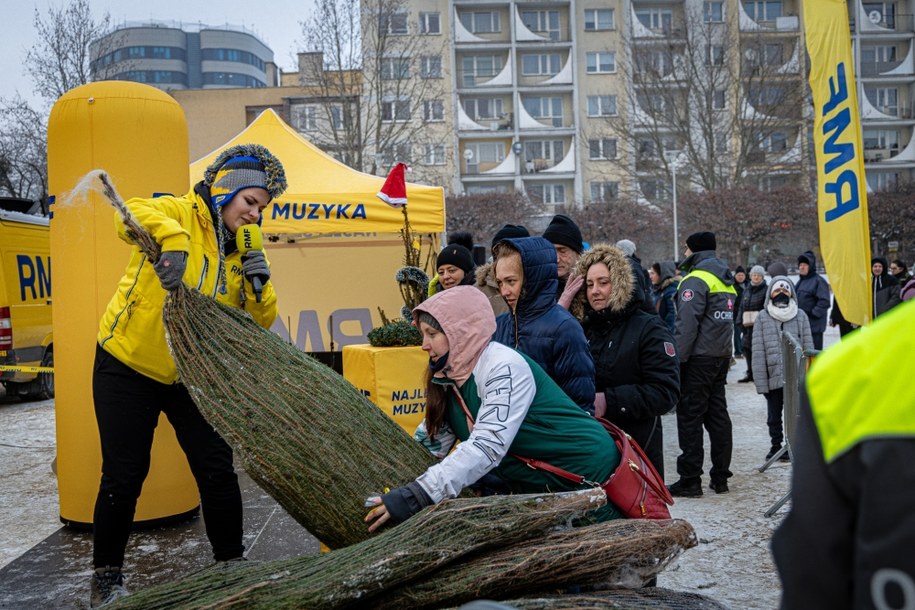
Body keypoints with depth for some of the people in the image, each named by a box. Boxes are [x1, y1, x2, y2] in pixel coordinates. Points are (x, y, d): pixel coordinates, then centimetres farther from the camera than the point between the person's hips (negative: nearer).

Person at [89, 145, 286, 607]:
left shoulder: (243, 248, 3)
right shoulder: (180, 213, -12)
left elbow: (260, 322, 1)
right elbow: (132, 216, -35)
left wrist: (259, 285, -18)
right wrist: (172, 240, -53)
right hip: (128, 366, -4)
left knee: (217, 470, 3)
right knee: (123, 477, 3)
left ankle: (230, 561, 22)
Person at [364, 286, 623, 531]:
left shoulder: (504, 367, -27)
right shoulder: (450, 377, -3)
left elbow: (488, 446, -38)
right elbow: (430, 442, -2)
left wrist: (416, 495, -45)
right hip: (539, 485, 7)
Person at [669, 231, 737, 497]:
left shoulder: (695, 280, -12)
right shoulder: (726, 281, 18)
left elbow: (687, 325, -20)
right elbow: (727, 321, 18)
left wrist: (677, 360, -18)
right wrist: (725, 355, 18)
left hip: (699, 359, -9)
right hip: (721, 357, 9)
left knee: (690, 418, -4)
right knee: (718, 416, 12)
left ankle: (690, 480, -2)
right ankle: (720, 477, 17)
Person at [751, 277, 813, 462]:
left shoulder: (800, 316, 3)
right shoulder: (762, 318, 0)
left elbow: (808, 347, 3)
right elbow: (758, 352, -3)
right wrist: (761, 381, -8)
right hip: (773, 377, 0)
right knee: (773, 415, 12)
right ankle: (776, 445, 28)